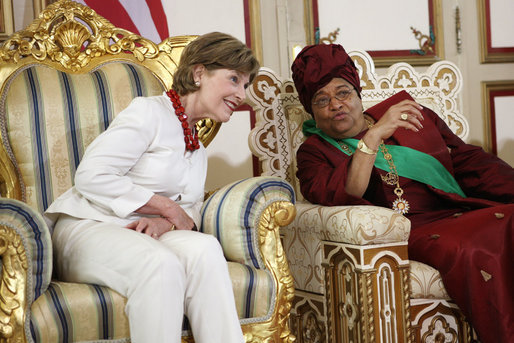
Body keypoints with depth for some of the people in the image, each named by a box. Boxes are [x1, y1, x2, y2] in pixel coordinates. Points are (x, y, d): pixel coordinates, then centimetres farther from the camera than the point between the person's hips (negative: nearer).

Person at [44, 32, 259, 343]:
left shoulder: (197, 148, 21)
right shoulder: (150, 113, -6)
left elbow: (191, 208, 13)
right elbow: (92, 176, -15)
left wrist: (164, 223, -13)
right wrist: (168, 207, -12)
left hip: (145, 235, 6)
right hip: (89, 228, -6)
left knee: (204, 248, -28)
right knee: (161, 265, -38)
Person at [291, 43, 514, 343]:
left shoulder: (407, 111, 23)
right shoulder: (315, 152, 12)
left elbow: (470, 161, 18)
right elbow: (336, 198, -10)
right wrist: (374, 135, -15)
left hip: (468, 212, 4)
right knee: (470, 253, -34)